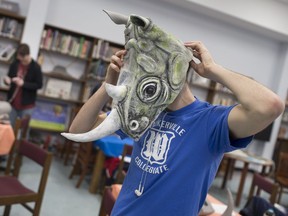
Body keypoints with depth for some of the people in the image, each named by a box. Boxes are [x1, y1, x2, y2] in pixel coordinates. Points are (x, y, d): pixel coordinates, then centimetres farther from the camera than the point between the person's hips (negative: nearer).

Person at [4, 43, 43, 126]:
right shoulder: (14, 64, -1)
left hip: (27, 105, -4)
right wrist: (7, 80, -14)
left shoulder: (36, 67, -12)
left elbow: (39, 85, -11)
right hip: (12, 102, 4)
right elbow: (9, 77, 10)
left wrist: (23, 83, -23)